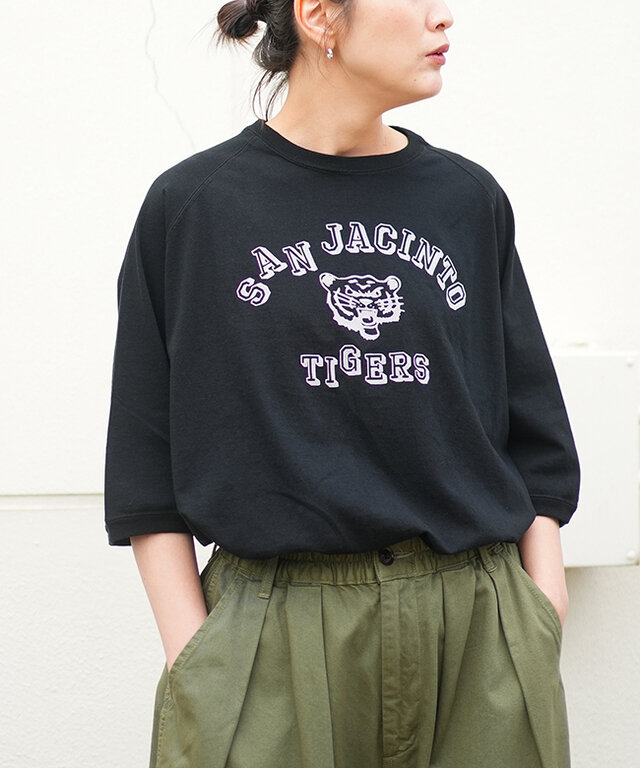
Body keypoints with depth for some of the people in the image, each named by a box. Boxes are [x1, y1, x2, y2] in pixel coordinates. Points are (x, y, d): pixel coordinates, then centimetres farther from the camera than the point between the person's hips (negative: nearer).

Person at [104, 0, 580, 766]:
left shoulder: (469, 199, 9)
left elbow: (534, 443, 11)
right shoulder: (190, 206, 1)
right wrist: (191, 655, -5)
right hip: (272, 643, -2)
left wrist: (544, 637, 4)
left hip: (478, 633, 3)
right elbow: (149, 472, 1)